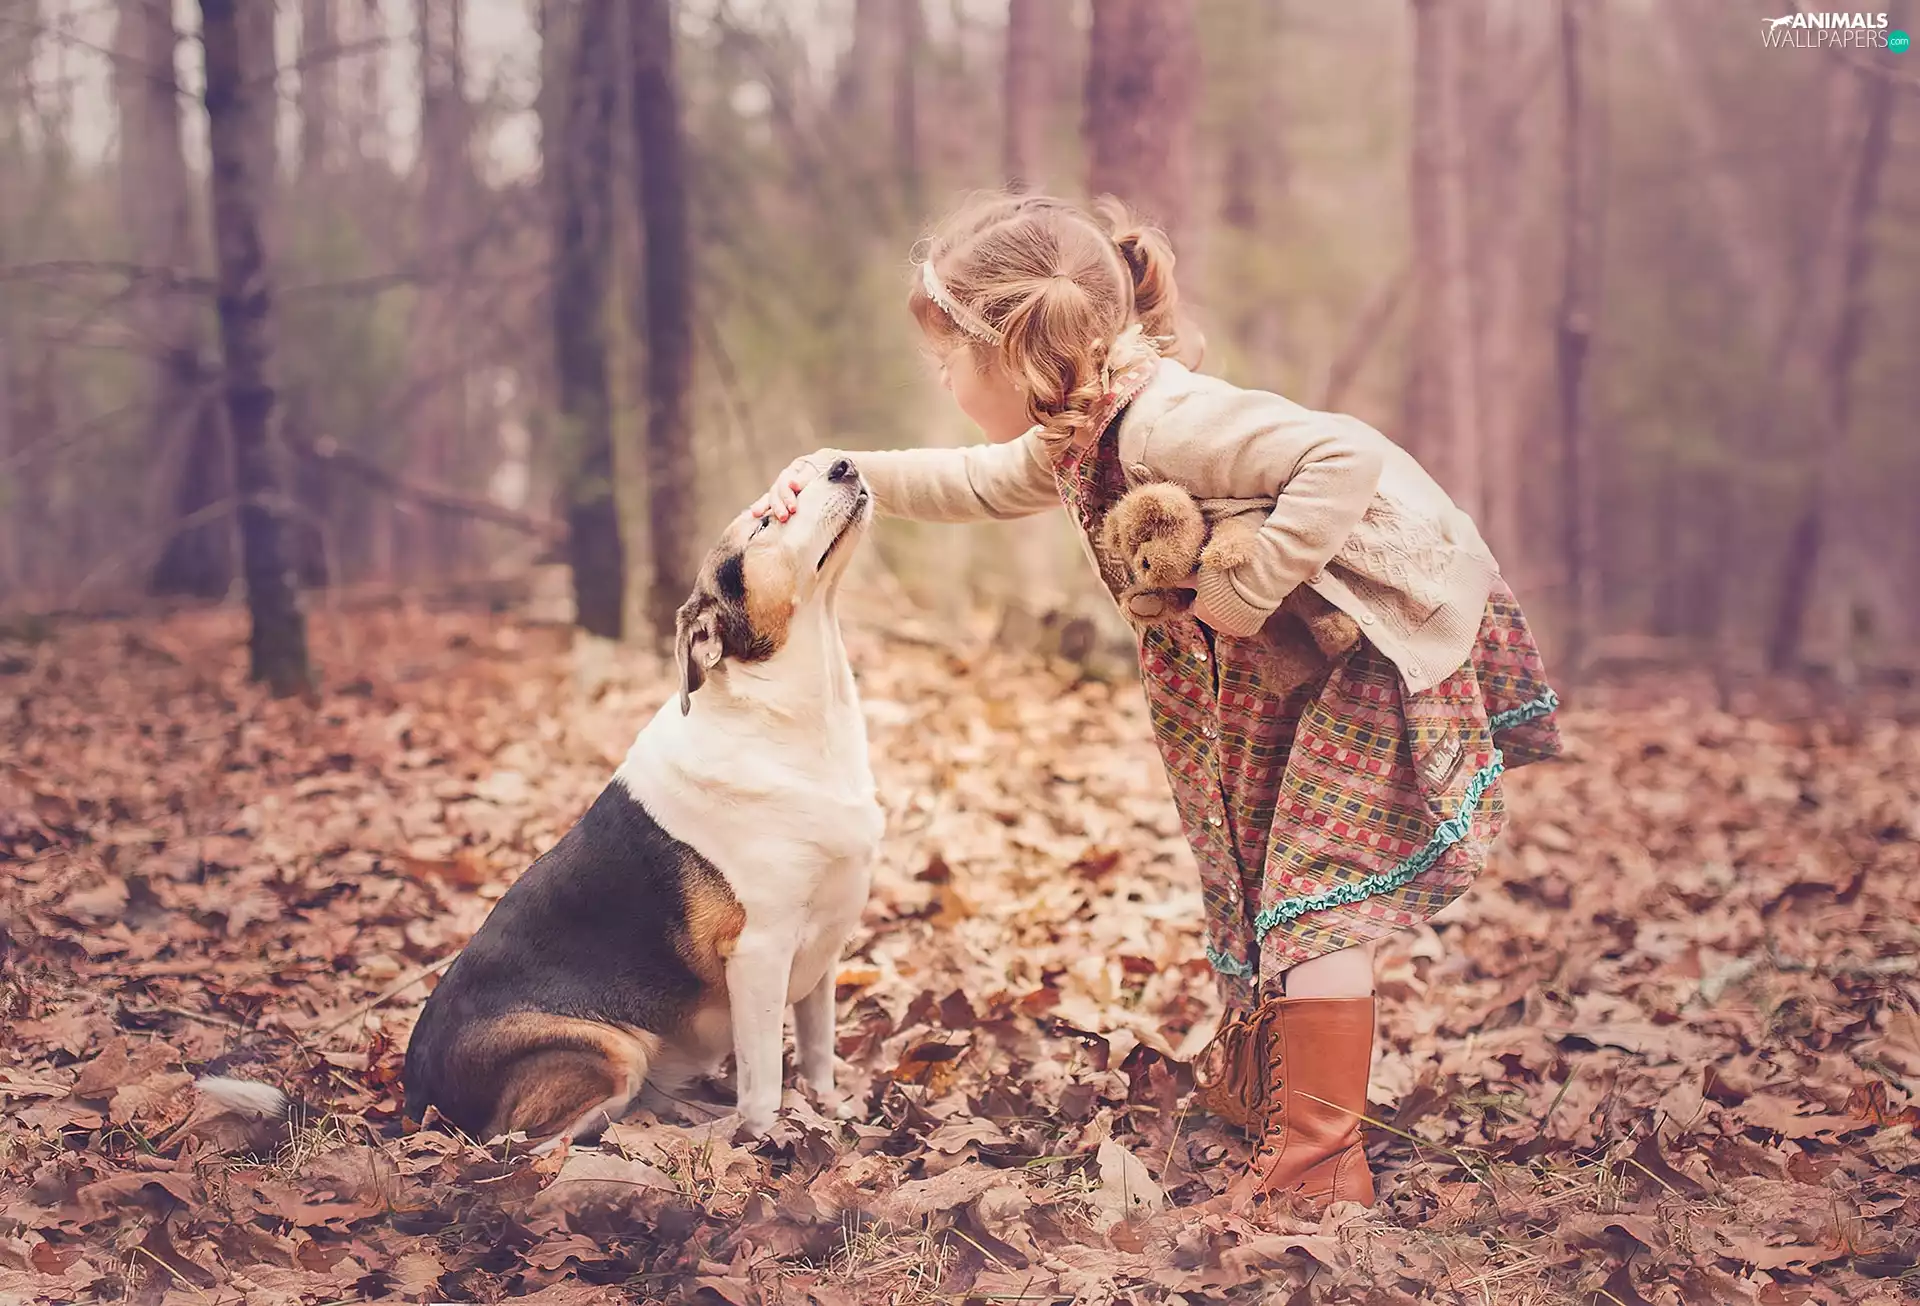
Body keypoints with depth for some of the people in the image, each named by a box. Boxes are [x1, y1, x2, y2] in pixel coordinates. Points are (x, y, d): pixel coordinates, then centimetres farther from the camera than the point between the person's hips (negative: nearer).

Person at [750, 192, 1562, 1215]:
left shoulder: (1163, 421, -32)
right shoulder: (1076, 440, 1)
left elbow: (1347, 457, -40)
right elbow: (980, 483, 21)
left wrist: (1245, 592, -35)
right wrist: (846, 473, 12)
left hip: (1384, 639, -10)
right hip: (1283, 666, 10)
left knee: (1316, 888, -10)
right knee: (1258, 863, 20)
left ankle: (1317, 1161, -5)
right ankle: (1250, 1076, 37)